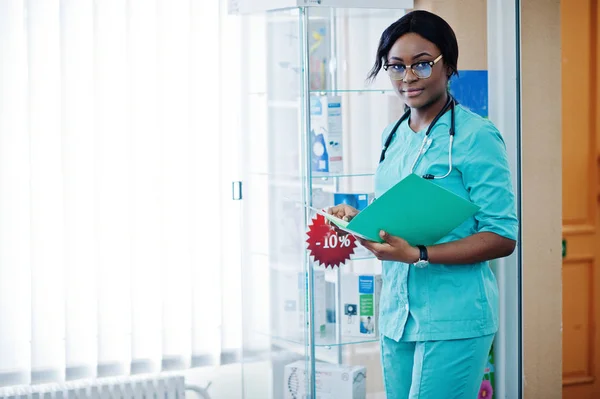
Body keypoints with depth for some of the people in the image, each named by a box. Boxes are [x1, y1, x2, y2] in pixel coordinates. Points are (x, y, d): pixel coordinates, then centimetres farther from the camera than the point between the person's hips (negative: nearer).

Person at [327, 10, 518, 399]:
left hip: (453, 322, -7)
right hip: (396, 314, 7)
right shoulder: (393, 137, 12)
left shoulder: (476, 136, -10)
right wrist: (359, 219, 2)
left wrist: (419, 255, -22)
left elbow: (503, 237, -13)